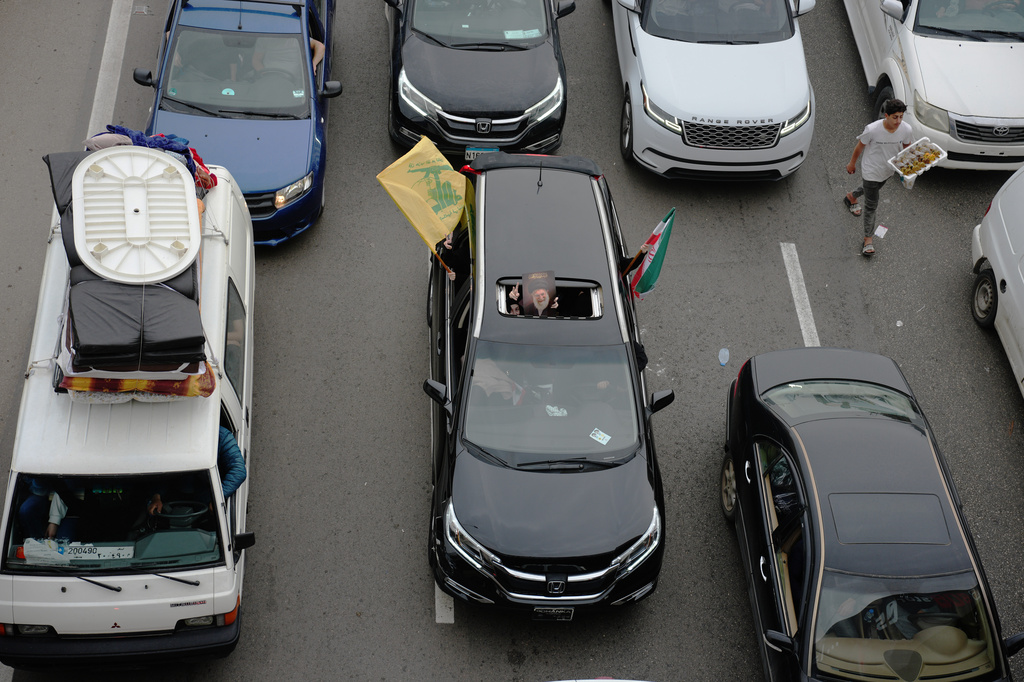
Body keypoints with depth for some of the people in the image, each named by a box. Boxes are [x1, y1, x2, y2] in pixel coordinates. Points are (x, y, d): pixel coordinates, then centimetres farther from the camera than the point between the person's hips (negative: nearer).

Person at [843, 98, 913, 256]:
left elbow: (907, 147, -1)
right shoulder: (872, 129, -33)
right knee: (871, 205, 2)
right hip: (871, 171, -5)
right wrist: (852, 163, 1)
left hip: (888, 170, 5)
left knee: (870, 190, 33)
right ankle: (868, 239, 17)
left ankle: (851, 197, 67)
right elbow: (860, 146, -14)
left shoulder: (906, 129, -22)